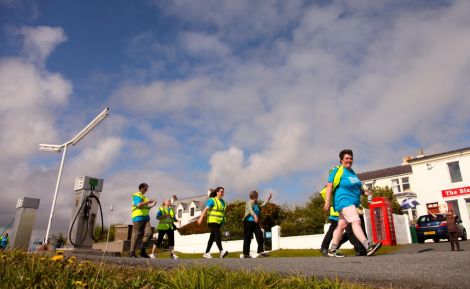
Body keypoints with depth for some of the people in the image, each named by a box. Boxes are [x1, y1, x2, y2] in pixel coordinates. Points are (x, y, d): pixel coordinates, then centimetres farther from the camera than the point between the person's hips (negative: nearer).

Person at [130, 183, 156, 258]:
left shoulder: (144, 197, 25)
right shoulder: (137, 195, -3)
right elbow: (138, 205, -19)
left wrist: (151, 205, 13)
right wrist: (147, 202, -11)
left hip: (145, 217, 8)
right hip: (138, 217, -8)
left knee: (148, 233, -3)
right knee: (136, 235, -4)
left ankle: (143, 251, 4)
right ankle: (132, 252, 5)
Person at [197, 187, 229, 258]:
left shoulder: (223, 202, 13)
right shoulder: (212, 200, -9)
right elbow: (206, 209, -19)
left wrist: (223, 222, 20)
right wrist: (201, 218, -29)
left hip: (219, 222, 7)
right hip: (212, 221, -7)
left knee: (212, 237, 11)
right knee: (218, 235, -21)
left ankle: (207, 253, 18)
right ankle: (221, 251, -30)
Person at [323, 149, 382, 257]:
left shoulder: (352, 171, 17)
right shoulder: (337, 171, -7)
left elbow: (358, 186, 31)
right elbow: (329, 185, -13)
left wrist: (364, 192, 17)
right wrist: (327, 201, -19)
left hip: (353, 203, 8)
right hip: (344, 201, -8)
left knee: (342, 225, 8)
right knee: (356, 222, -20)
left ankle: (332, 250, 14)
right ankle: (368, 247, -28)